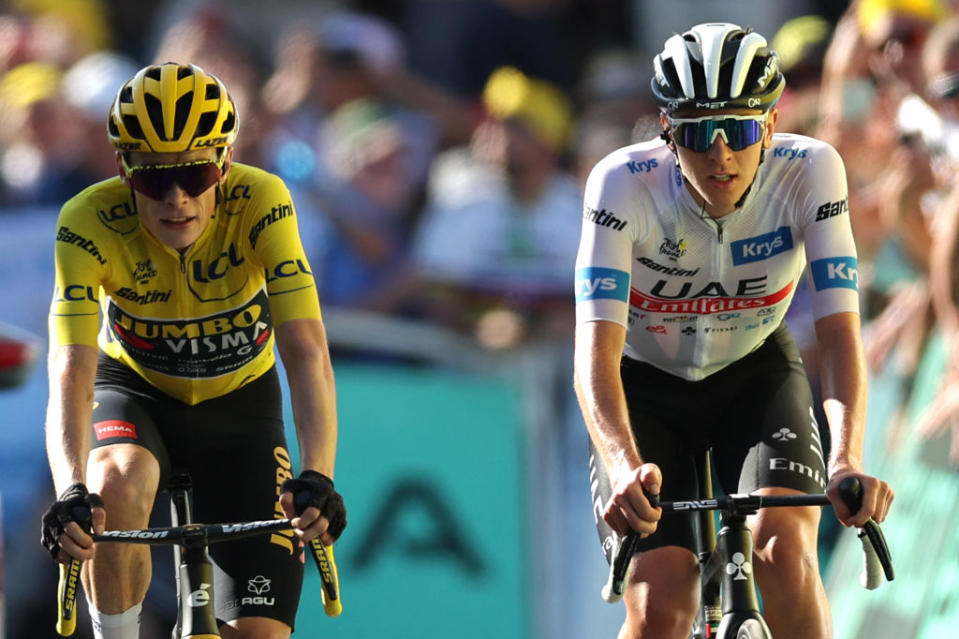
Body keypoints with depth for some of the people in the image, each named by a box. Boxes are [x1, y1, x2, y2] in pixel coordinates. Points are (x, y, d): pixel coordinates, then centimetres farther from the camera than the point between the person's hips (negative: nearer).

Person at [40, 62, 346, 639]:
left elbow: (306, 352, -37)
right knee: (117, 485, -37)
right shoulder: (90, 223, -30)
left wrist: (317, 477, -53)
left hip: (237, 400, 1)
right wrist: (71, 490, -57)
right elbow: (71, 370, -39)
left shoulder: (260, 202, -30)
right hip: (135, 390, -1)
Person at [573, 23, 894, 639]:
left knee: (784, 548, -27)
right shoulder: (623, 184, -30)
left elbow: (839, 330, -32)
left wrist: (847, 461, -49)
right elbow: (596, 348, -37)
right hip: (645, 382, -1)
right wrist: (624, 467, -55)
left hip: (755, 373, 1)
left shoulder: (810, 171, -26)